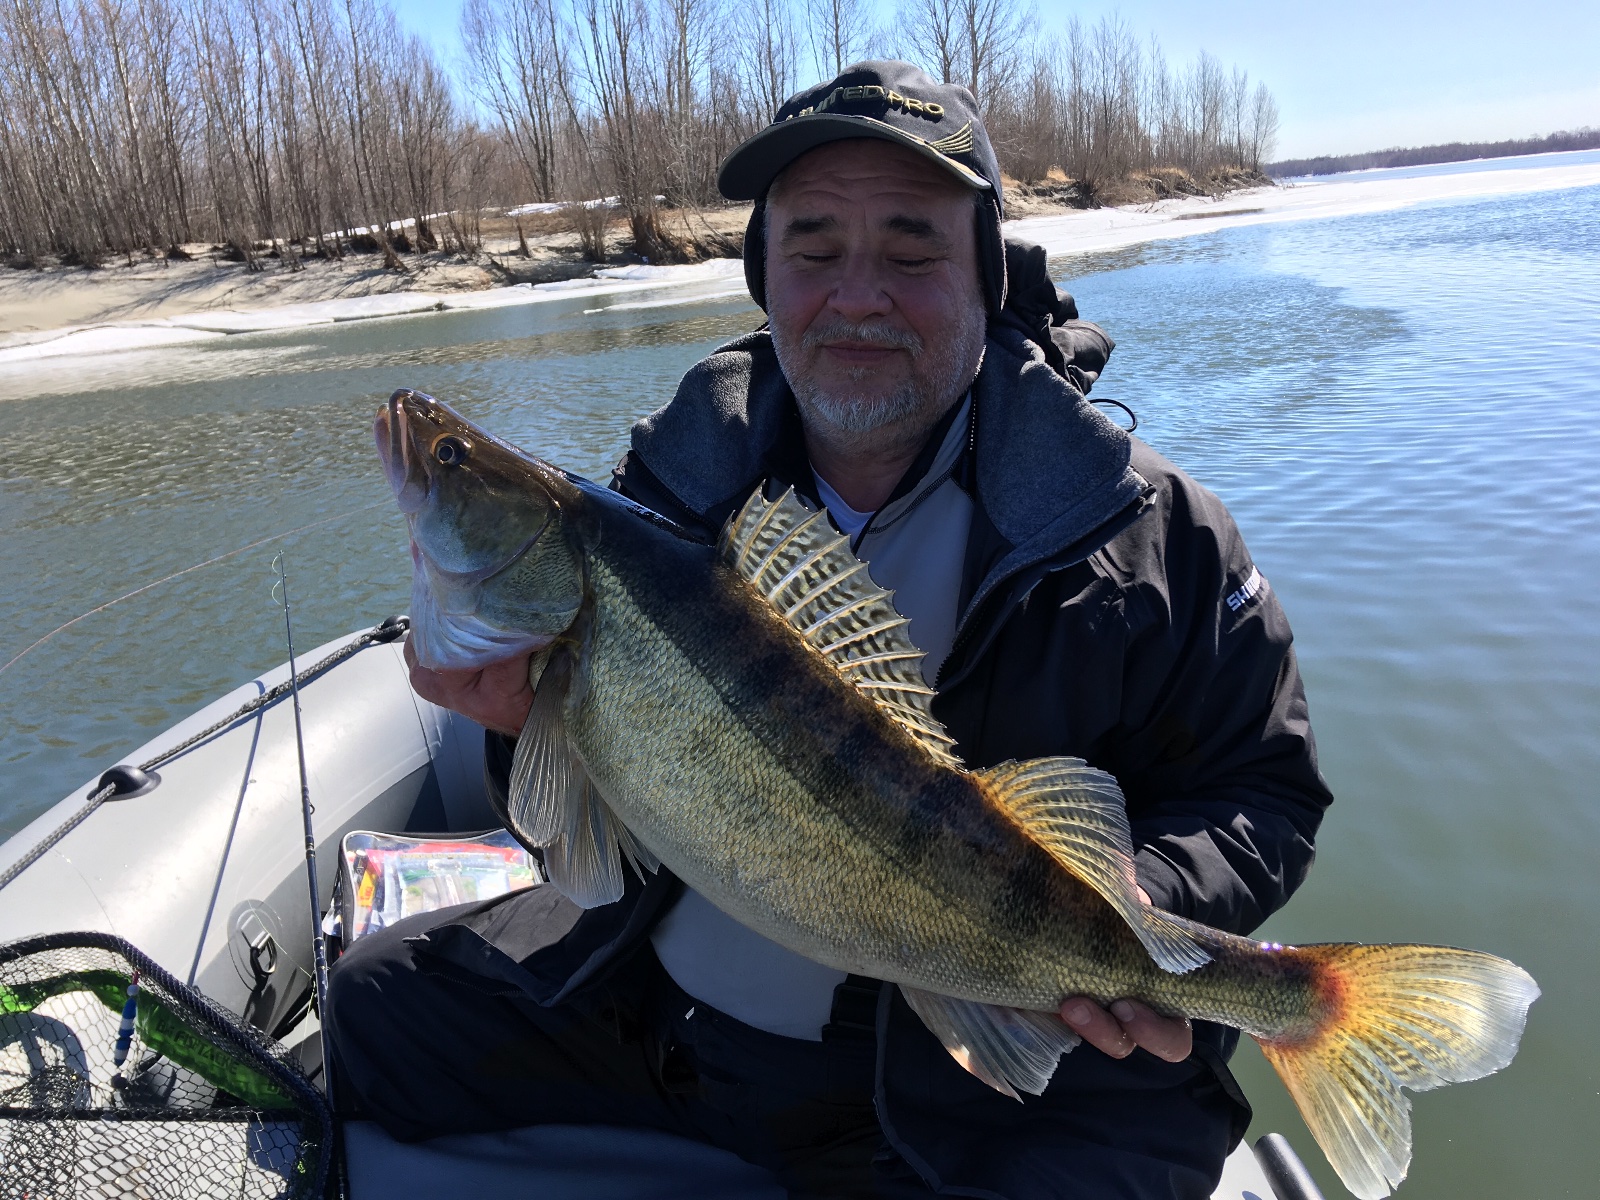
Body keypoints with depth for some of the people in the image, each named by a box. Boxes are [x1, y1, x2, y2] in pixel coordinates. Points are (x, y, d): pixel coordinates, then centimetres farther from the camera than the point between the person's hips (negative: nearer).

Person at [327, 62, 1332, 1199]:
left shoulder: (1151, 533, -12)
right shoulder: (681, 476, -2)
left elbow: (1261, 790, -5)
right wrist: (535, 715, -17)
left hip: (969, 1066, -3)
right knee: (377, 994, 9)